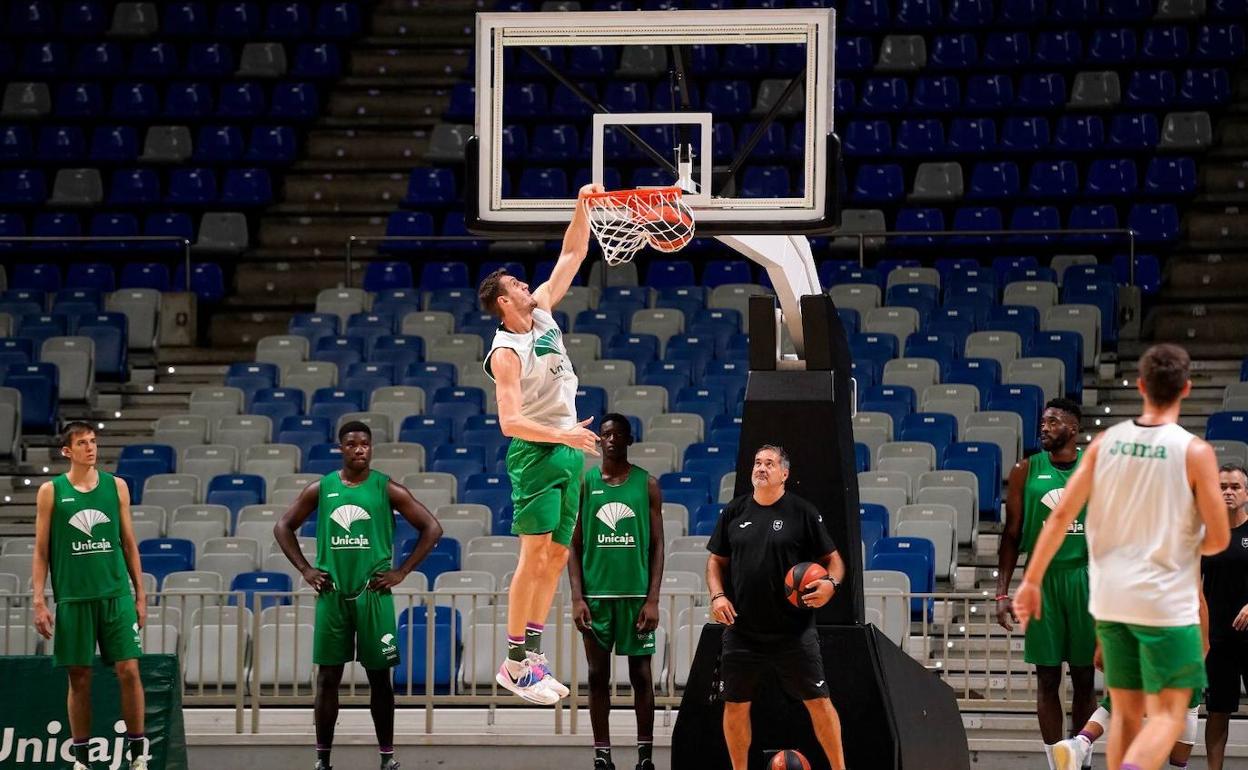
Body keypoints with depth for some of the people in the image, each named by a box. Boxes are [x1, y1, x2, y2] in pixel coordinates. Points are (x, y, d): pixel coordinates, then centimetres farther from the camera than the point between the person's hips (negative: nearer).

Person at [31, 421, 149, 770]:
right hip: (72, 598, -1)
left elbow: (129, 543, 11)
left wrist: (140, 594, 8)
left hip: (117, 595, 1)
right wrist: (39, 601, -3)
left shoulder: (116, 486, 7)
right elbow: (41, 550, 3)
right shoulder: (51, 491, 2)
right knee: (79, 678, 3)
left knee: (128, 669, -6)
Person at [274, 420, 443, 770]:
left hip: (373, 593, -1)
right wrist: (305, 569, 4)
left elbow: (432, 528, 0)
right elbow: (283, 527, 14)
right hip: (332, 594, 1)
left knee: (379, 676, 3)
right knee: (328, 677, 3)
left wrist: (400, 572, -4)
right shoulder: (320, 489, 5)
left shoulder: (387, 489, -1)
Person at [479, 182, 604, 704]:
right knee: (534, 554, -11)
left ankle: (532, 654, 11)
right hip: (535, 454, -8)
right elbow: (510, 422, -21)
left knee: (557, 555, 7)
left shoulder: (542, 312, 7)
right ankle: (514, 664, -8)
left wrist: (583, 207, 2)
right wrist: (561, 435, -29)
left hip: (567, 452, 8)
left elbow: (573, 255, 13)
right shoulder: (506, 353, -14)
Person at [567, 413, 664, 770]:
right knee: (598, 675, 4)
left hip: (636, 593, -1)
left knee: (641, 674, 3)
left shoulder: (647, 484, 2)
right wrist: (577, 598, -4)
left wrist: (652, 599, -6)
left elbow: (657, 545, 2)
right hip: (596, 594, 1)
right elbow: (574, 545, 5)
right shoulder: (584, 484, 4)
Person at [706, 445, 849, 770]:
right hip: (742, 630, 3)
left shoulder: (803, 512, -1)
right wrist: (717, 595, -2)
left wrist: (831, 583, -18)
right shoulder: (733, 512, 7)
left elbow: (832, 558, 2)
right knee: (735, 705, 6)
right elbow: (716, 560, 15)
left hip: (794, 630, -3)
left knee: (818, 701, -2)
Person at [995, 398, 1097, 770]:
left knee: (1085, 677, 4)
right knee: (1047, 678, 1)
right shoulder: (1026, 471, 2)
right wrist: (1002, 593, -2)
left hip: (1085, 578, 0)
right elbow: (1012, 535, 4)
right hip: (1041, 579, 0)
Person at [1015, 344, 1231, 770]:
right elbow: (1218, 538, -7)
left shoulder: (1105, 442, 1)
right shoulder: (1194, 452, -10)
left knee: (1125, 711, 15)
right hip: (1166, 603, -4)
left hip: (1109, 600, 4)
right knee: (1168, 715, 1)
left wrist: (1032, 581, 6)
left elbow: (1061, 515, -1)